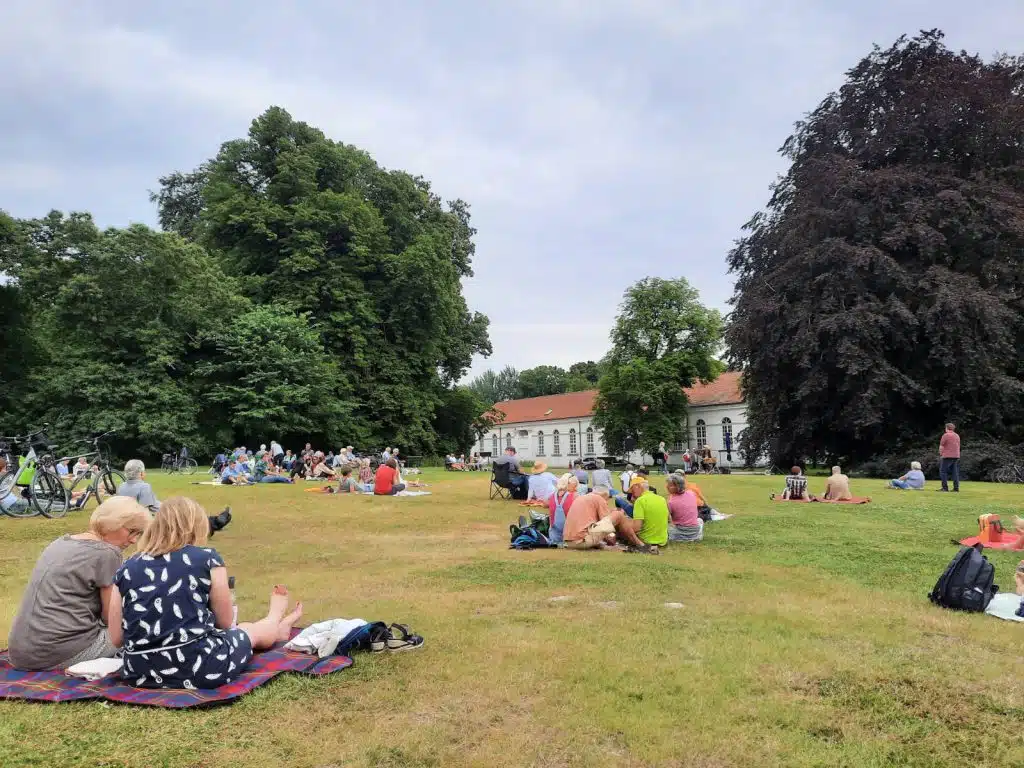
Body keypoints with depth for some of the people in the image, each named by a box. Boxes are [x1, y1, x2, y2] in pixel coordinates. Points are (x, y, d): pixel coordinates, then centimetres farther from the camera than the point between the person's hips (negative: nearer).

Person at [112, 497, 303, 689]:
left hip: (141, 674, 5)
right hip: (199, 668, -5)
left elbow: (116, 637, 6)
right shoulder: (208, 559, -6)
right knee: (250, 631, 29)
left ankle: (277, 628, 61)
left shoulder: (126, 569, 4)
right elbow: (225, 623, 3)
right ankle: (277, 627, 64)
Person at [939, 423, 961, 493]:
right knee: (955, 472, 8)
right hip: (956, 456, 7)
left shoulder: (946, 435, -8)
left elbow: (941, 446, -8)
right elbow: (958, 446, 20)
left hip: (947, 456, -7)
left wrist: (941, 454, 6)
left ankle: (945, 488, -6)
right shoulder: (957, 436, 15)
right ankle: (956, 488, 5)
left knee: (943, 471, 0)